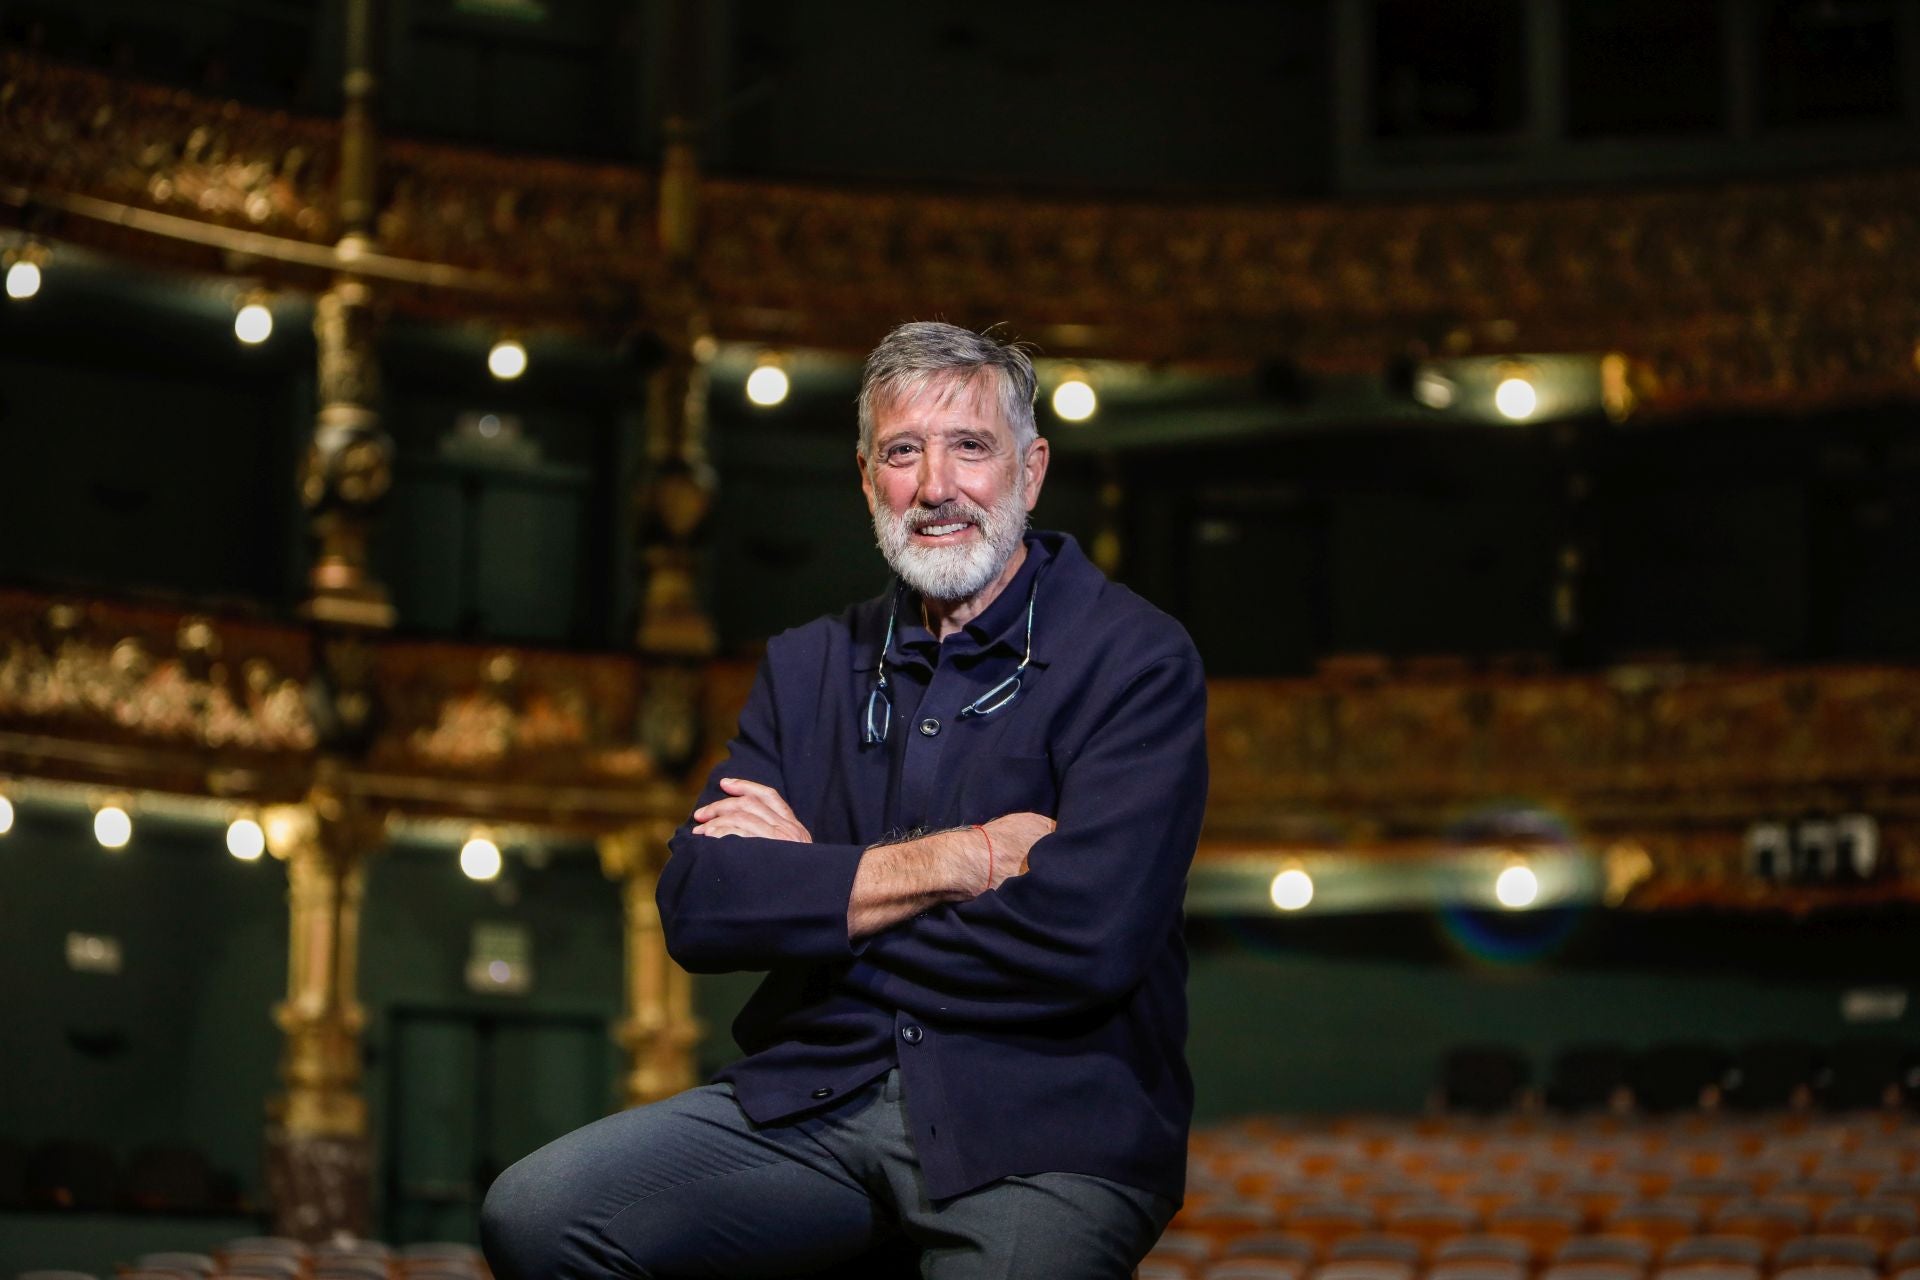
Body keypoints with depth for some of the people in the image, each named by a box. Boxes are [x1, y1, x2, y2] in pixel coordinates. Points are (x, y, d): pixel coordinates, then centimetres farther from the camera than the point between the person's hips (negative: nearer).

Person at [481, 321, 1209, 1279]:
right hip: (815, 1098, 5)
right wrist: (960, 859, -9)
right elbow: (696, 908, 2)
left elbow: (1087, 938, -16)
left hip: (1045, 1133, -5)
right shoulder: (810, 667, 16)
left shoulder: (1136, 660, -1)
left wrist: (815, 883, -4)